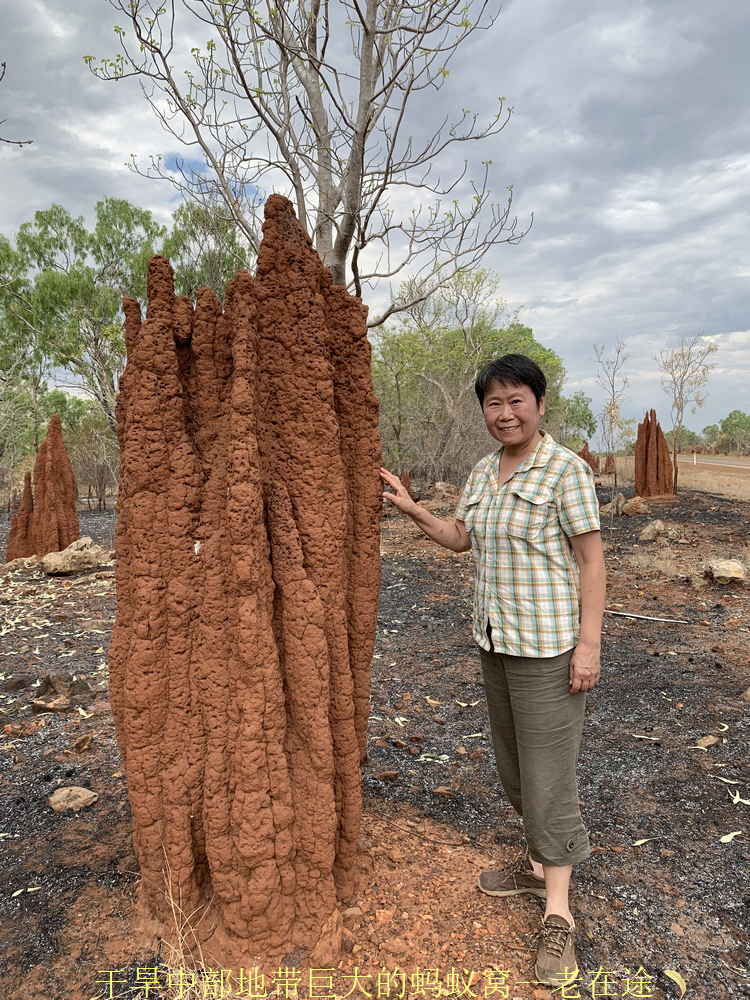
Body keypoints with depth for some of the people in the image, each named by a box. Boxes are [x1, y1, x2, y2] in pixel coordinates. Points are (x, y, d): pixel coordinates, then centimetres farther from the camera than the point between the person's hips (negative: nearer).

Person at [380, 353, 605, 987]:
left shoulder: (565, 470, -13)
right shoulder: (483, 473, 8)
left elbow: (592, 559, -13)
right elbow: (460, 538, 17)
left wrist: (589, 643, -17)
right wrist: (411, 509, 4)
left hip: (549, 644, -7)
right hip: (495, 641, 8)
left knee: (548, 769, 0)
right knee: (512, 761, 20)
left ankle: (559, 914, 17)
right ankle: (539, 863, 41)